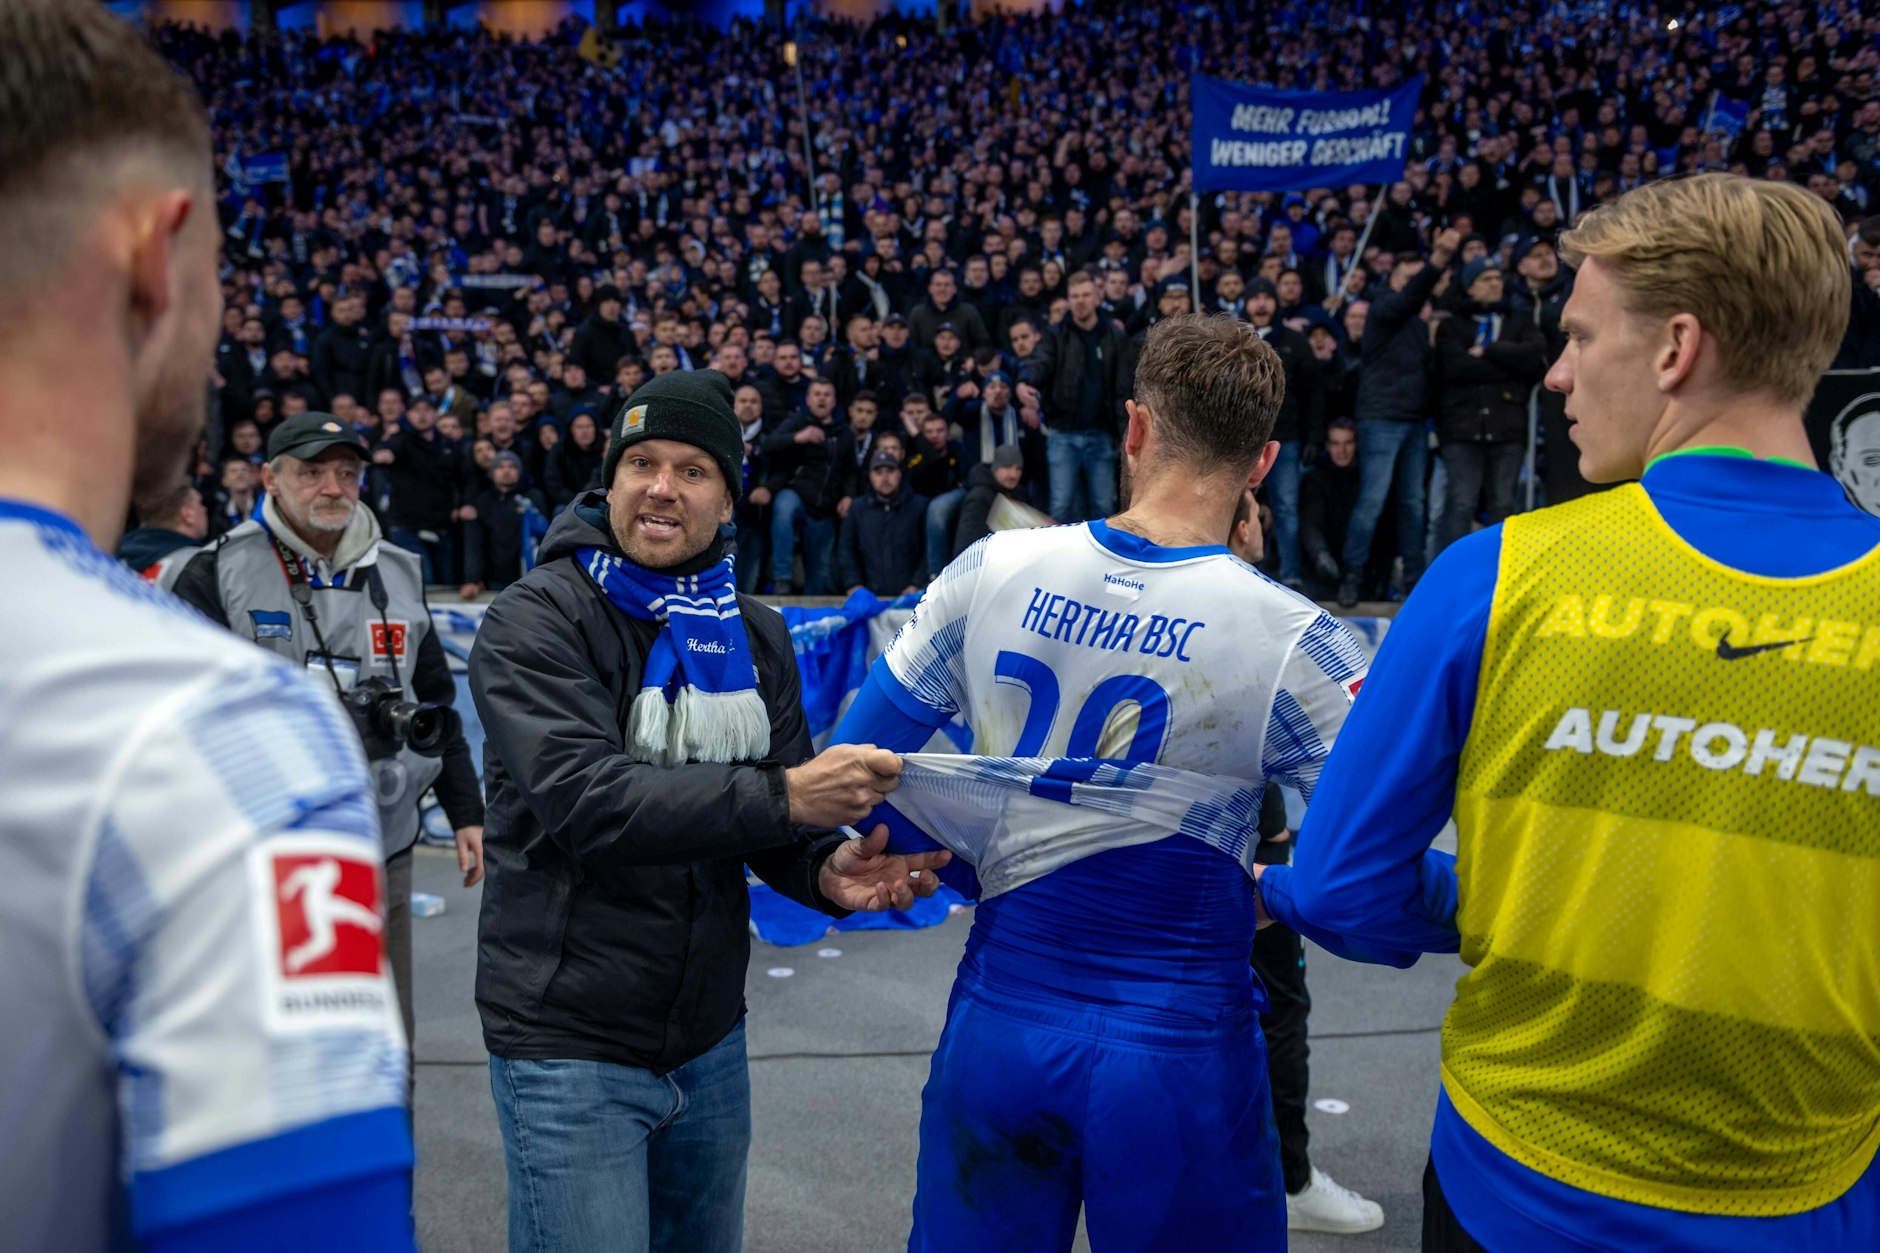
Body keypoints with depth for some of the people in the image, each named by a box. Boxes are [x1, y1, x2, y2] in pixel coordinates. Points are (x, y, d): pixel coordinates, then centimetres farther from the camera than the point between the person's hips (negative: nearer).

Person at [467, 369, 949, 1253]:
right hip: (570, 1044, -5)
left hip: (710, 1038, 6)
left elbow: (773, 824, 6)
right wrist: (782, 796, -32)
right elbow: (584, 799, -26)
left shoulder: (754, 635, 5)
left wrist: (827, 871, -16)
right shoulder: (536, 619, -13)